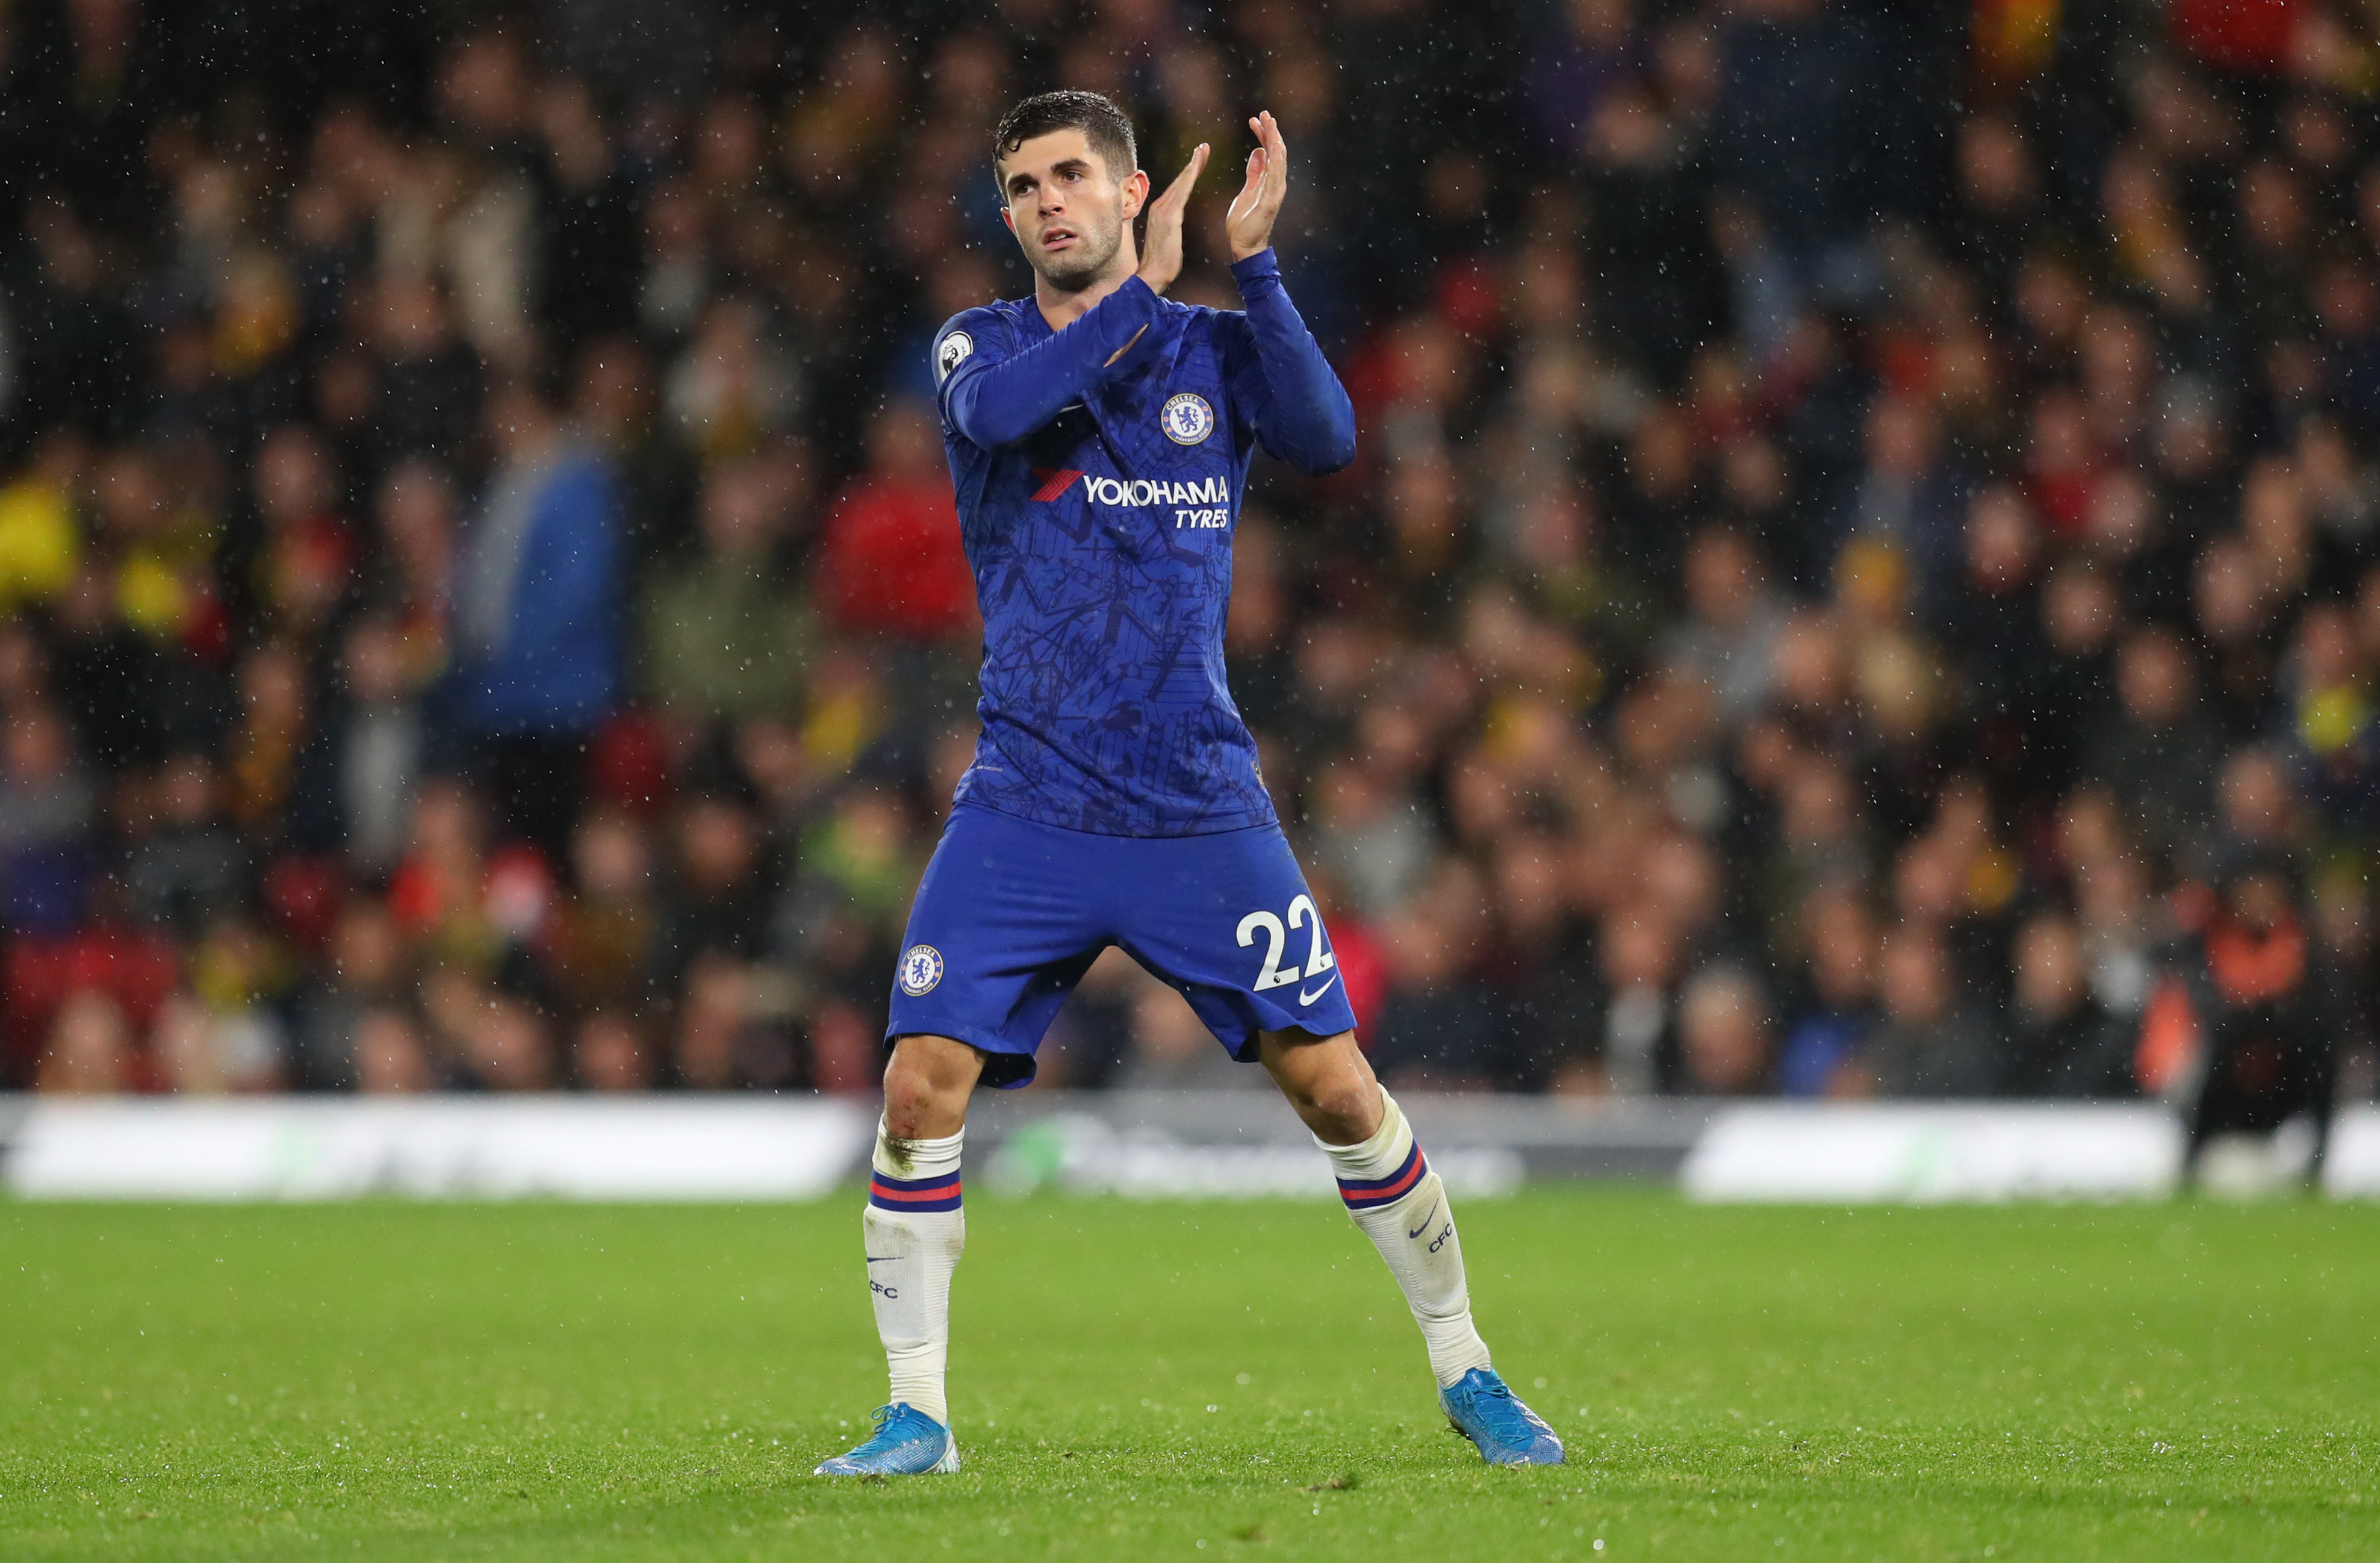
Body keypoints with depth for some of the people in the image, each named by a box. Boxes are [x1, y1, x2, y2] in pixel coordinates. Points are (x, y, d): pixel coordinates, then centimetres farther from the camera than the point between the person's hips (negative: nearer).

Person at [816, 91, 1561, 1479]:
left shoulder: (1216, 348, 7)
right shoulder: (980, 346, 6)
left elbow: (1327, 439, -13)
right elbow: (1001, 408, -19)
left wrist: (1255, 265, -18)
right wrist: (1140, 293, -14)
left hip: (1199, 807, 0)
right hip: (1024, 810, 0)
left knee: (1336, 1086, -1)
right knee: (922, 1088, -12)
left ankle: (1468, 1375, 15)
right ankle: (918, 1416, -1)